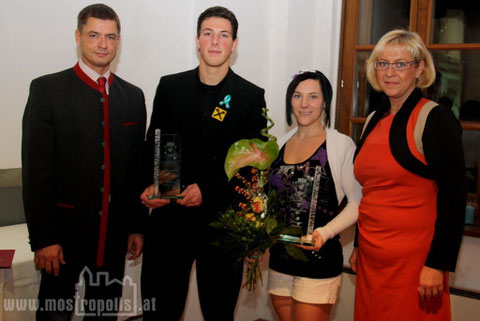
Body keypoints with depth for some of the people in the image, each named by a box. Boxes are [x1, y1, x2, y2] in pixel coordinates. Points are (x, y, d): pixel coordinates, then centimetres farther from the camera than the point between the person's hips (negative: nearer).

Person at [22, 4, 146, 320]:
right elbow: (36, 169, -9)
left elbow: (137, 166, 10)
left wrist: (137, 227, 9)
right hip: (65, 231, -3)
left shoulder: (133, 96, 7)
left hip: (115, 234, 4)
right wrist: (43, 238, -12)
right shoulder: (47, 89, -5)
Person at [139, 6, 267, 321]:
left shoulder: (251, 96, 0)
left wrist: (207, 189, -15)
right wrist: (151, 186, -9)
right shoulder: (170, 86, 7)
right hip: (169, 217, 2)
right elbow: (153, 145, 9)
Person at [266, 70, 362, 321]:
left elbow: (358, 203, -8)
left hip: (319, 261, -5)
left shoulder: (341, 144, -8)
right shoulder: (280, 145, 9)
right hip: (279, 260, 5)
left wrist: (325, 233, -21)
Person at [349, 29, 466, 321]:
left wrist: (438, 264, -18)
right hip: (371, 258, 7)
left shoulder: (435, 118, -10)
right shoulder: (374, 121, 10)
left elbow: (453, 196, -15)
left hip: (414, 261, -6)